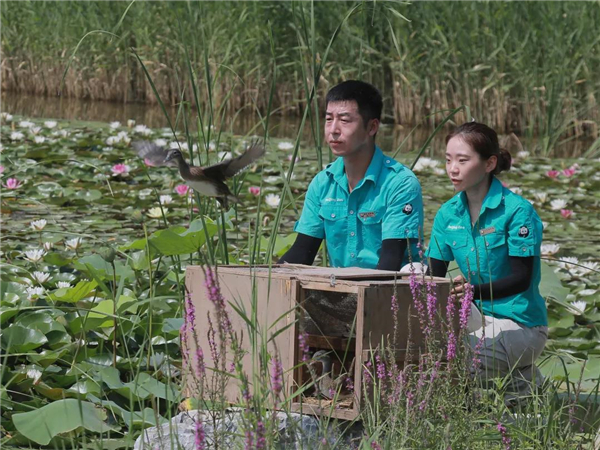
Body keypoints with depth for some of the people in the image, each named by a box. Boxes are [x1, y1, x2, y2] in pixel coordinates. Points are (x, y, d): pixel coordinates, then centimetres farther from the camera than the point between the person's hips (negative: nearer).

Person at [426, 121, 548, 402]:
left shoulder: (517, 211, -13)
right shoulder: (448, 214, 5)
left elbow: (521, 278, -19)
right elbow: (435, 274, 5)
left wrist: (474, 290, -35)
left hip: (520, 323, -9)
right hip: (476, 316, 9)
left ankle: (522, 382, -2)